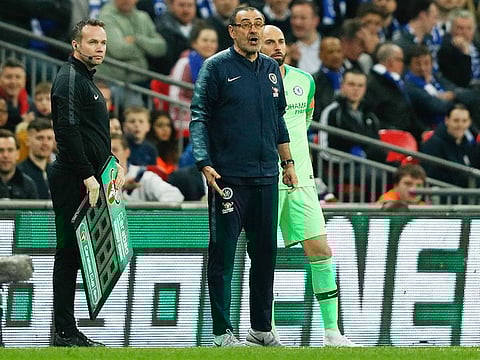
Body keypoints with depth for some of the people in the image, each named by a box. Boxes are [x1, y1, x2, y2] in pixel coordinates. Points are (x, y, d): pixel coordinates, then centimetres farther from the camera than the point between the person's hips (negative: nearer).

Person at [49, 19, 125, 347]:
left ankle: (66, 330, 10)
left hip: (87, 181, 10)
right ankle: (66, 332, -9)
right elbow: (68, 131, -20)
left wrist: (112, 163, 16)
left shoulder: (86, 80, 22)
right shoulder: (69, 79, -10)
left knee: (74, 253, 9)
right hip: (73, 182, -10)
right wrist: (88, 175, -23)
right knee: (69, 253, -9)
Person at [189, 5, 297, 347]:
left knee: (265, 254, 9)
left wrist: (287, 162, 20)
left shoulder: (271, 69, 13)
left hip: (266, 178, 6)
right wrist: (205, 163, -16)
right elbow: (199, 117, -6)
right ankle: (223, 331, 0)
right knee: (223, 255, -3)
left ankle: (261, 327, 18)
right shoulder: (217, 67, -3)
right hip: (228, 178, -6)